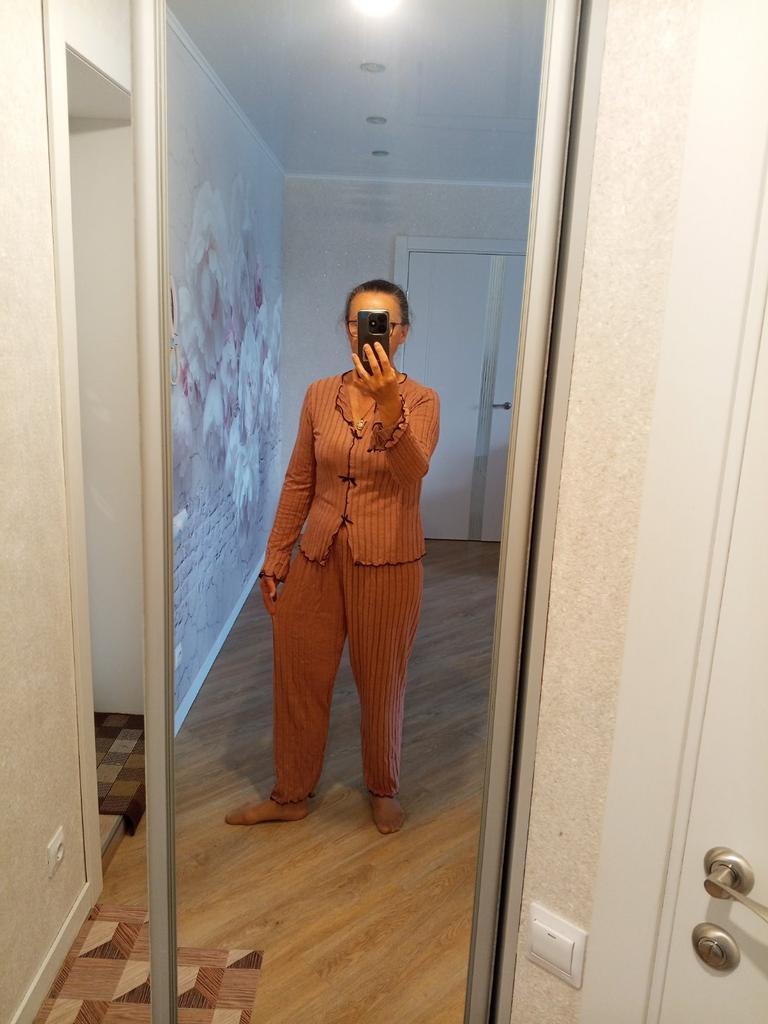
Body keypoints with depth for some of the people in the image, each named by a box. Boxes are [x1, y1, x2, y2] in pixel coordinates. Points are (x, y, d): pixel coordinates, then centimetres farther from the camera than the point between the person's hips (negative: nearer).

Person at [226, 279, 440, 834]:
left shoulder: (420, 401, -7)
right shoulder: (321, 395, 3)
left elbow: (413, 470, -27)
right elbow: (299, 482, 7)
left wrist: (388, 405, -43)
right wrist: (275, 558, 7)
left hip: (388, 564, -3)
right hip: (319, 559, 3)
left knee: (382, 684, 13)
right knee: (298, 678, 13)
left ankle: (384, 789, 39)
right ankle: (291, 794, 35)